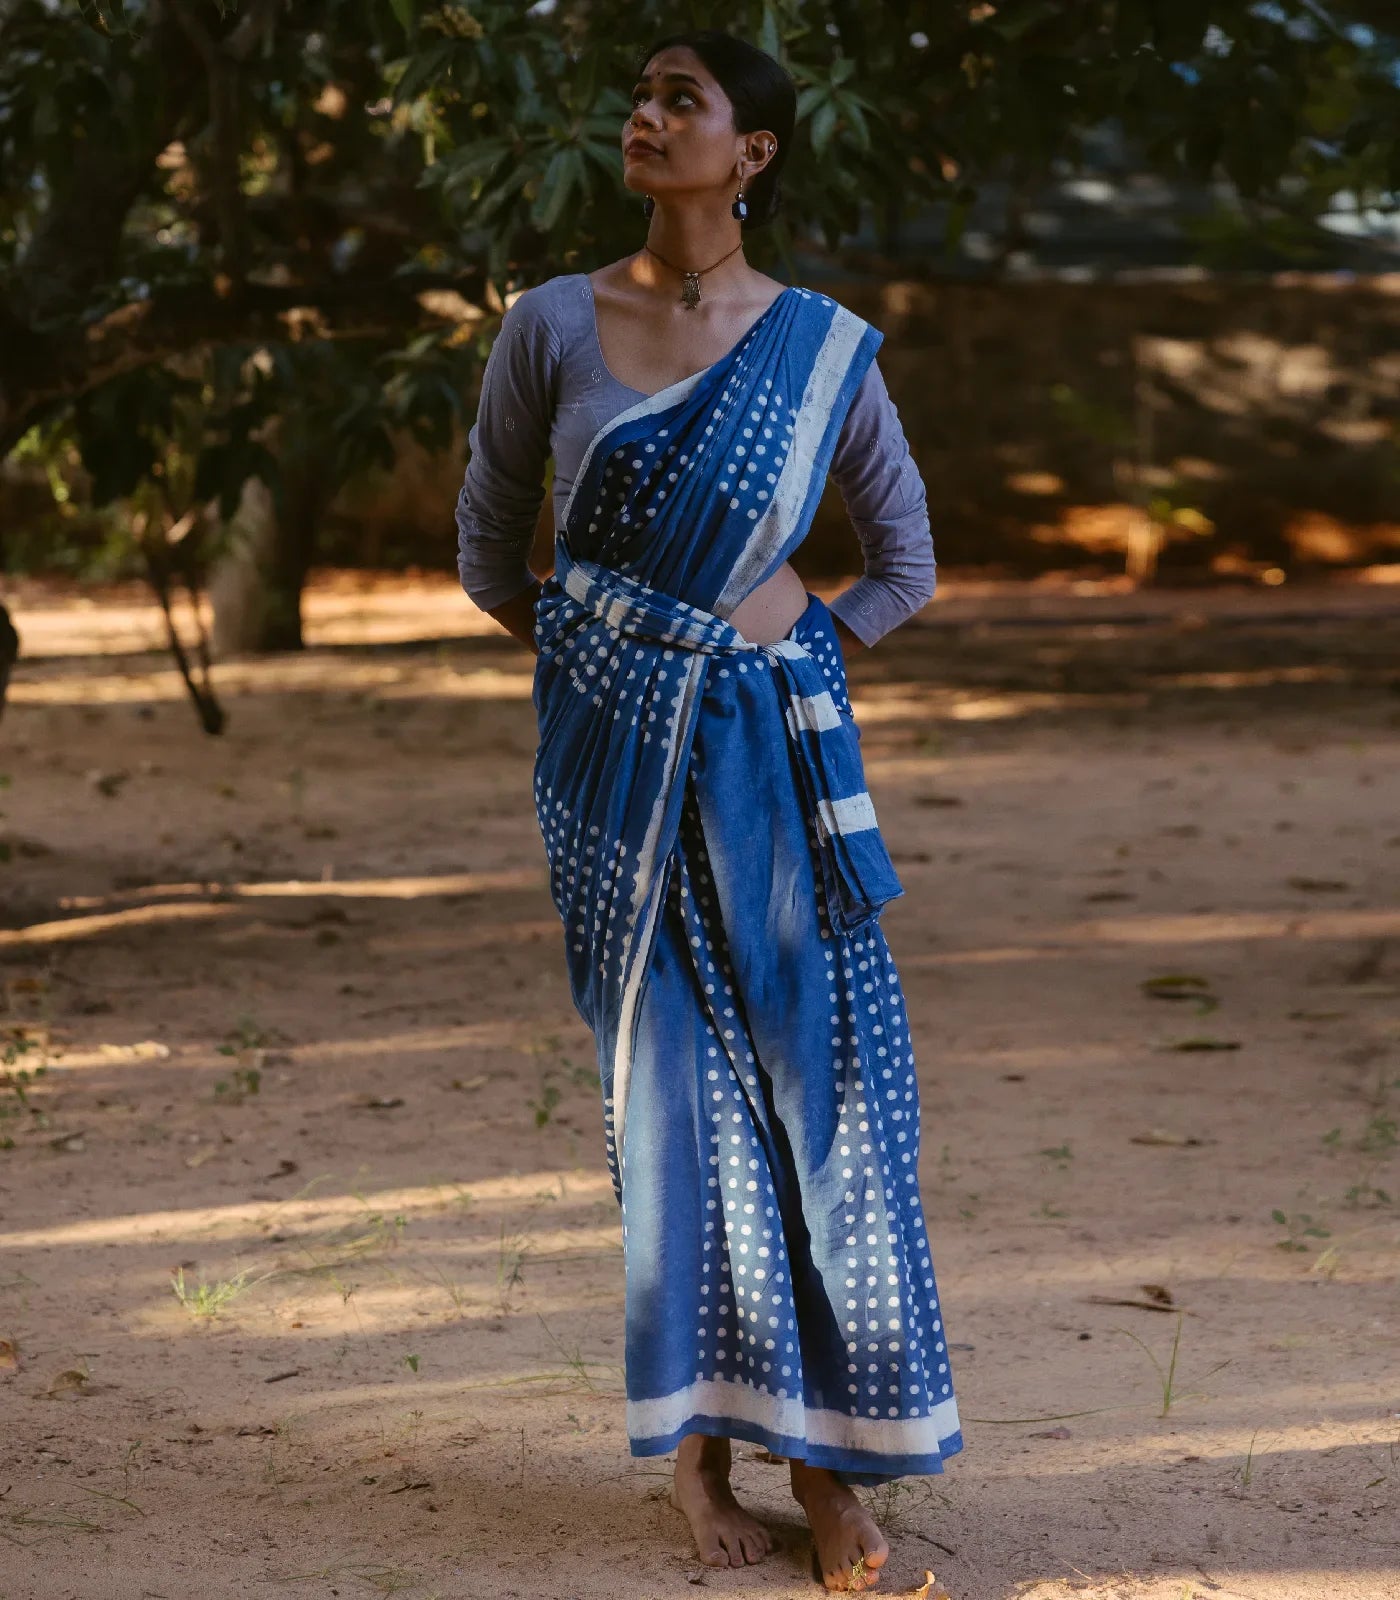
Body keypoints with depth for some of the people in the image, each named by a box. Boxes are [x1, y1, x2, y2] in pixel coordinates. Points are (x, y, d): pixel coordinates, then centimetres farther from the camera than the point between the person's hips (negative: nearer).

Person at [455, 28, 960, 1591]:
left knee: (820, 1075, -1)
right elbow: (491, 549, 13)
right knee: (670, 1083, 3)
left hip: (771, 746, 0)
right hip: (611, 753, 0)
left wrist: (787, 654, 7)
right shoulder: (552, 327, 0)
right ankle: (697, 1444, 13)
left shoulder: (823, 347, -1)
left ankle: (827, 1456, 8)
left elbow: (904, 564, 11)